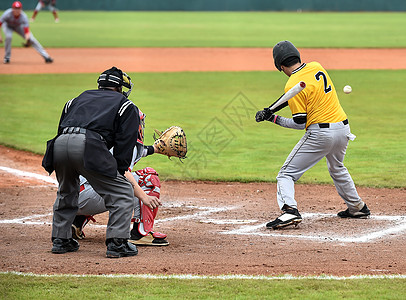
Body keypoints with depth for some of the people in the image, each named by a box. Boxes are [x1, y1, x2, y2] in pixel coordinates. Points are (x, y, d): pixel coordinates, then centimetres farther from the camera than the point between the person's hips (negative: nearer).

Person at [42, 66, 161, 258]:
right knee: (122, 193, 7)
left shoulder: (77, 100, 35)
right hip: (89, 145, -5)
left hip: (59, 144, 5)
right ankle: (117, 243, -3)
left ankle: (60, 239, 30)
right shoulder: (126, 106, 22)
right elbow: (124, 148, 10)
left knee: (66, 192, 31)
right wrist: (117, 176, 12)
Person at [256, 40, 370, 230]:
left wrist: (274, 119, -2)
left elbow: (300, 123, -12)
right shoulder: (317, 67, 8)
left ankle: (289, 210, -24)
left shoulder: (293, 85, -14)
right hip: (343, 127, 8)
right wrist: (272, 110, 16)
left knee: (287, 174, -1)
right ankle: (357, 207, 43)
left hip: (320, 133, -8)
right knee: (337, 168, 34)